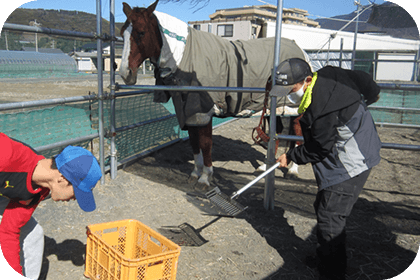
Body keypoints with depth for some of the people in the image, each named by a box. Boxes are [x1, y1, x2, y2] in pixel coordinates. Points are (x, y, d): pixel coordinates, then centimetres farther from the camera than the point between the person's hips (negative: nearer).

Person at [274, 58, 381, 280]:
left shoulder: (319, 111, -30)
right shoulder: (327, 75, -2)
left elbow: (318, 150, -18)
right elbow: (364, 81, 12)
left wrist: (291, 156, -3)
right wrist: (370, 96, 33)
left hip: (349, 165, -11)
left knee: (329, 218, -9)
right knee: (323, 207, 19)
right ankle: (326, 256, 36)